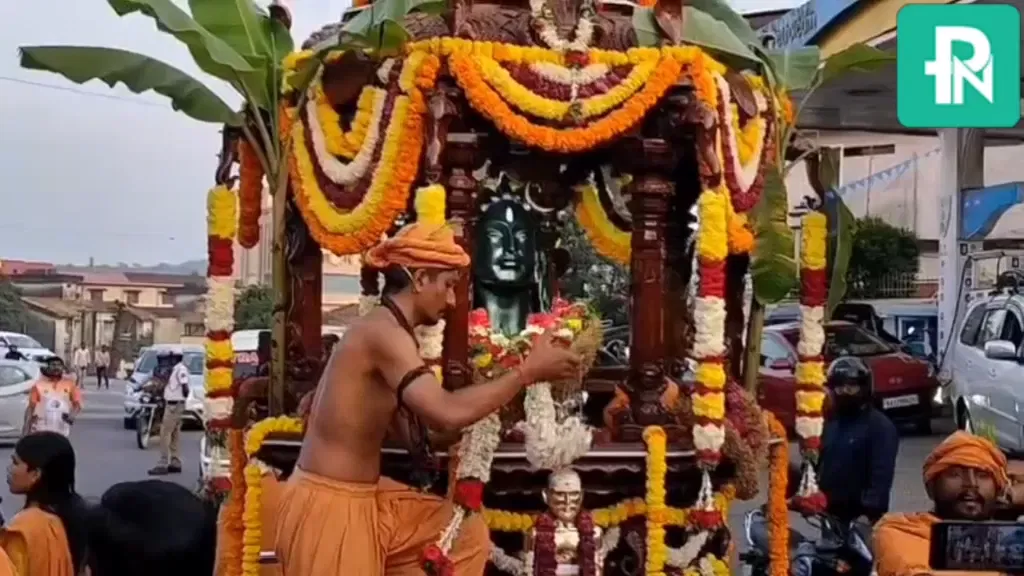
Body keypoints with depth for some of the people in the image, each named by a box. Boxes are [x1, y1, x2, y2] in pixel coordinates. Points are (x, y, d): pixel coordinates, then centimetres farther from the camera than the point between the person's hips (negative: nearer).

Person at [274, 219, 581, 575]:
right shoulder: (383, 332, -20)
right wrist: (527, 372, -22)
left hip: (360, 500, 10)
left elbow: (420, 423, 12)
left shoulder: (381, 334, 10)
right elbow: (448, 413, -32)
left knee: (467, 534, 14)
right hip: (330, 508, -10)